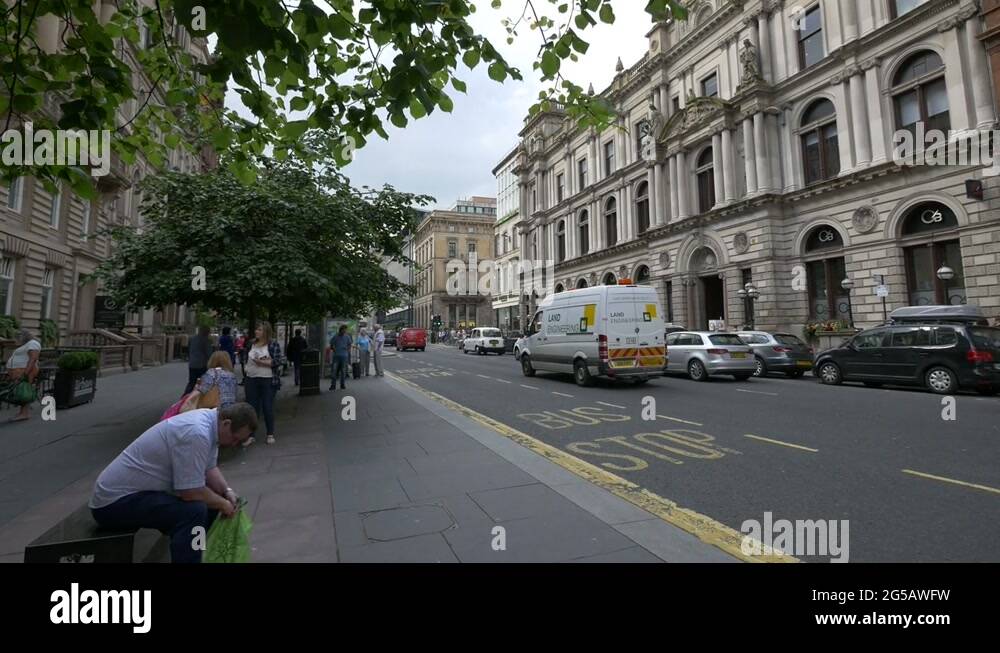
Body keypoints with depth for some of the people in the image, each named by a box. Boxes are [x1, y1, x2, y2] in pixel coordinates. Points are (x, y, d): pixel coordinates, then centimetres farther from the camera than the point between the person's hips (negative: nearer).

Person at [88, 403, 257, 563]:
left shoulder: (209, 421, -1)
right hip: (116, 500, -10)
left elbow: (209, 468, 11)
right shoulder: (197, 434, -31)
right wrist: (223, 504, -12)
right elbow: (191, 493, -28)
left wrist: (227, 491, -2)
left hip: (137, 490, 10)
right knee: (193, 510, -28)